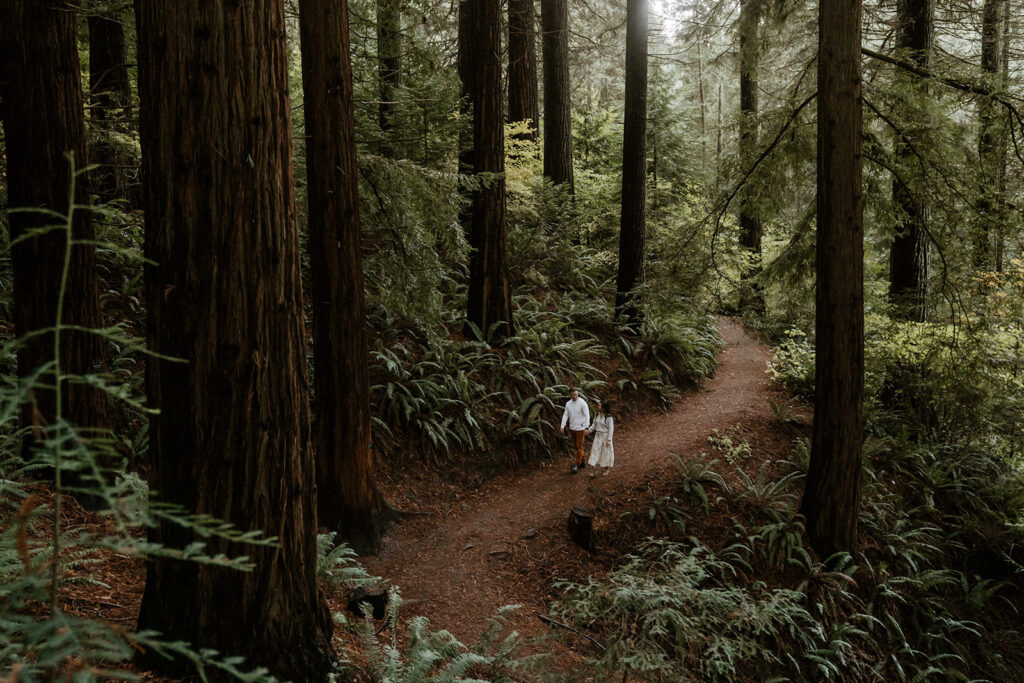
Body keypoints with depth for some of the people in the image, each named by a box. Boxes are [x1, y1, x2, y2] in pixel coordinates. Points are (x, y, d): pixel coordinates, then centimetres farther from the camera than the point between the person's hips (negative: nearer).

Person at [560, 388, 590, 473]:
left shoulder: (582, 403, -14)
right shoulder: (568, 404, 3)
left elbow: (587, 416, -16)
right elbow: (565, 415, 5)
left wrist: (586, 427, -25)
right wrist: (562, 426, -8)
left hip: (580, 428, -6)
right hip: (572, 428, 6)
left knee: (579, 446, -2)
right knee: (575, 446, 14)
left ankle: (577, 465, 3)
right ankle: (582, 462, 29)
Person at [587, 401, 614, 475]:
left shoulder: (609, 417, -19)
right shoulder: (597, 414, 0)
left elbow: (611, 429, -16)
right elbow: (594, 424, 10)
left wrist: (609, 440, -17)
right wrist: (589, 430, -4)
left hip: (606, 436, -6)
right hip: (598, 436, 6)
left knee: (606, 452, 8)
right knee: (595, 452, 3)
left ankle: (607, 470, 28)